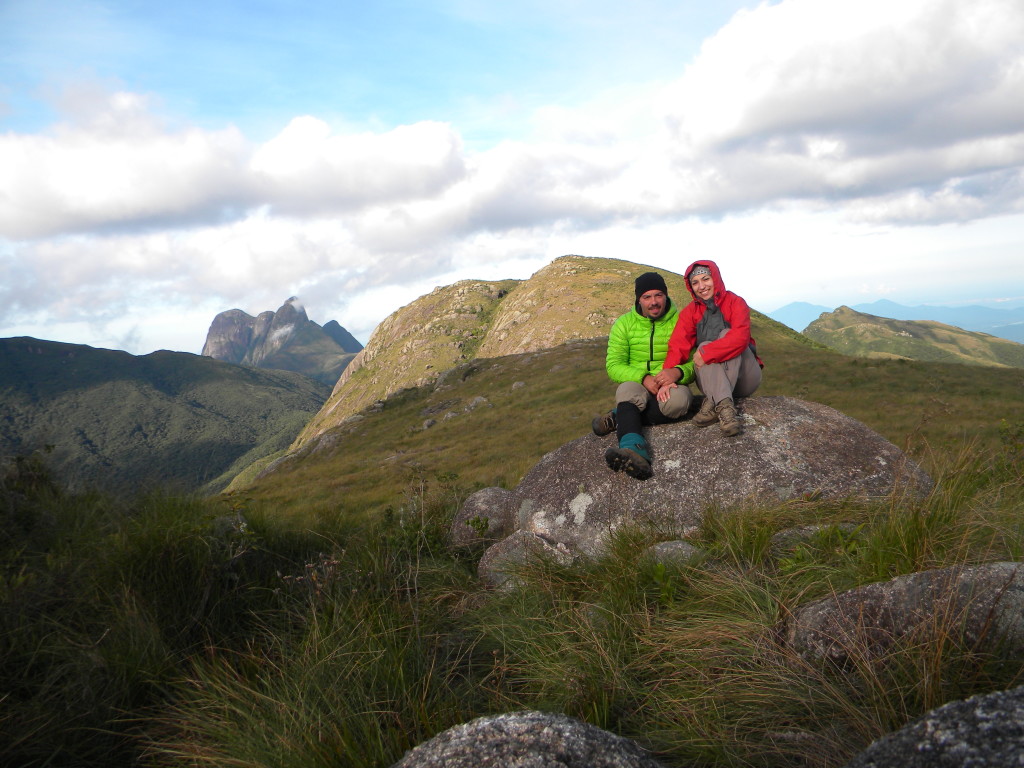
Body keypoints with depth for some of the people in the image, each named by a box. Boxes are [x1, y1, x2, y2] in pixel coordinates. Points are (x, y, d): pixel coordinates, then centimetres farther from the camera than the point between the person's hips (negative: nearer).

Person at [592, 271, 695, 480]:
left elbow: (695, 362, -4)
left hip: (672, 385, 0)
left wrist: (678, 372, -28)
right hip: (637, 386, 0)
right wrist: (644, 377, -21)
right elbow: (613, 365, -3)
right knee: (627, 389, -37)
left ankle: (619, 417, -25)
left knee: (678, 400, -37)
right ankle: (634, 450, -60)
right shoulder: (624, 324, 5)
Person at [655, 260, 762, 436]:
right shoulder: (689, 312, 3)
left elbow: (740, 337, -24)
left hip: (745, 379, -2)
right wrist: (670, 373, -33)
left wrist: (706, 353, -33)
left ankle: (712, 403, -38)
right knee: (704, 345, -26)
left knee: (726, 333, -25)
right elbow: (678, 345, -13)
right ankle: (724, 406, -48)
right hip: (710, 380, 2)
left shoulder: (735, 303, -5)